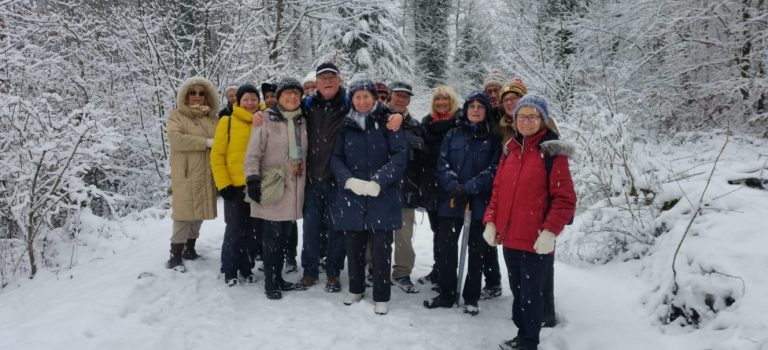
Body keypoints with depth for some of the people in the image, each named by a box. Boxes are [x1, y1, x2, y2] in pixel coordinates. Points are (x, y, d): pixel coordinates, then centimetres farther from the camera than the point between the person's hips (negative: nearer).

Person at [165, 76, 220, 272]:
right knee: (184, 213, -7)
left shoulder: (213, 119, 16)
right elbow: (175, 139, -15)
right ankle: (176, 255, 0)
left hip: (207, 175, 5)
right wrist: (207, 142, -15)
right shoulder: (176, 116, 2)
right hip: (186, 175, -5)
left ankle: (190, 248, 24)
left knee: (199, 212, 11)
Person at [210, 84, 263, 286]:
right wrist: (223, 183, -10)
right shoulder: (227, 122, -1)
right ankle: (230, 270, 19)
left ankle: (246, 267, 25)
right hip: (235, 186, -3)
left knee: (256, 230, 9)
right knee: (235, 230, 3)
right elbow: (217, 155, -3)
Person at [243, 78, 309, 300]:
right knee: (272, 237, -1)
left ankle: (278, 278, 23)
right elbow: (253, 153, -10)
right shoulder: (266, 120, -7)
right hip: (272, 188, -5)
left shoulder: (302, 122, 11)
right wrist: (252, 180, -17)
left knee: (285, 237, 12)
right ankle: (270, 283, 10)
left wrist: (304, 179, 17)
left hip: (294, 189, 6)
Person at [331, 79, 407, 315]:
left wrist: (378, 181, -19)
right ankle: (356, 289, 31)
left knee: (381, 248, -2)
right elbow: (336, 158, 6)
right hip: (351, 197, 3)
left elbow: (399, 155, -8)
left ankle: (381, 296, 14)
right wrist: (349, 180, -12)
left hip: (383, 197, -3)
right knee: (354, 246, 11)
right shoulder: (346, 125, 9)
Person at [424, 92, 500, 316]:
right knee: (445, 248, 3)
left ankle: (471, 297, 21)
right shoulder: (452, 135, 9)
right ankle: (447, 294, 19)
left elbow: (493, 170, -6)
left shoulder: (493, 139, 2)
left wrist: (468, 188, -17)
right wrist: (454, 187, -15)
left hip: (480, 203, -2)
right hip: (451, 201, 2)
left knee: (477, 251, 7)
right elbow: (442, 164, 2)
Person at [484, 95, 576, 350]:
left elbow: (565, 198, -11)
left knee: (531, 293, 5)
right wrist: (491, 221, 5)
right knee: (517, 290, 18)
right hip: (509, 237, 6)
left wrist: (550, 231, -19)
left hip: (535, 240, -6)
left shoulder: (552, 152, -9)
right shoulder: (510, 149, 10)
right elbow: (498, 189, 14)